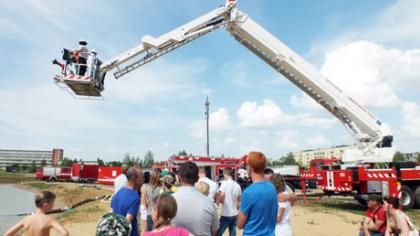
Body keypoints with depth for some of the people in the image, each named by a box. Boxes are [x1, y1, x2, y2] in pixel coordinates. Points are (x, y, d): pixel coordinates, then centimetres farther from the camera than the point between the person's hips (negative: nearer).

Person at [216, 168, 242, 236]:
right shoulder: (237, 185, 7)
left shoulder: (224, 183, -12)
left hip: (226, 215, -6)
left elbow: (221, 195, -26)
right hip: (235, 214, 6)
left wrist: (218, 201, -7)